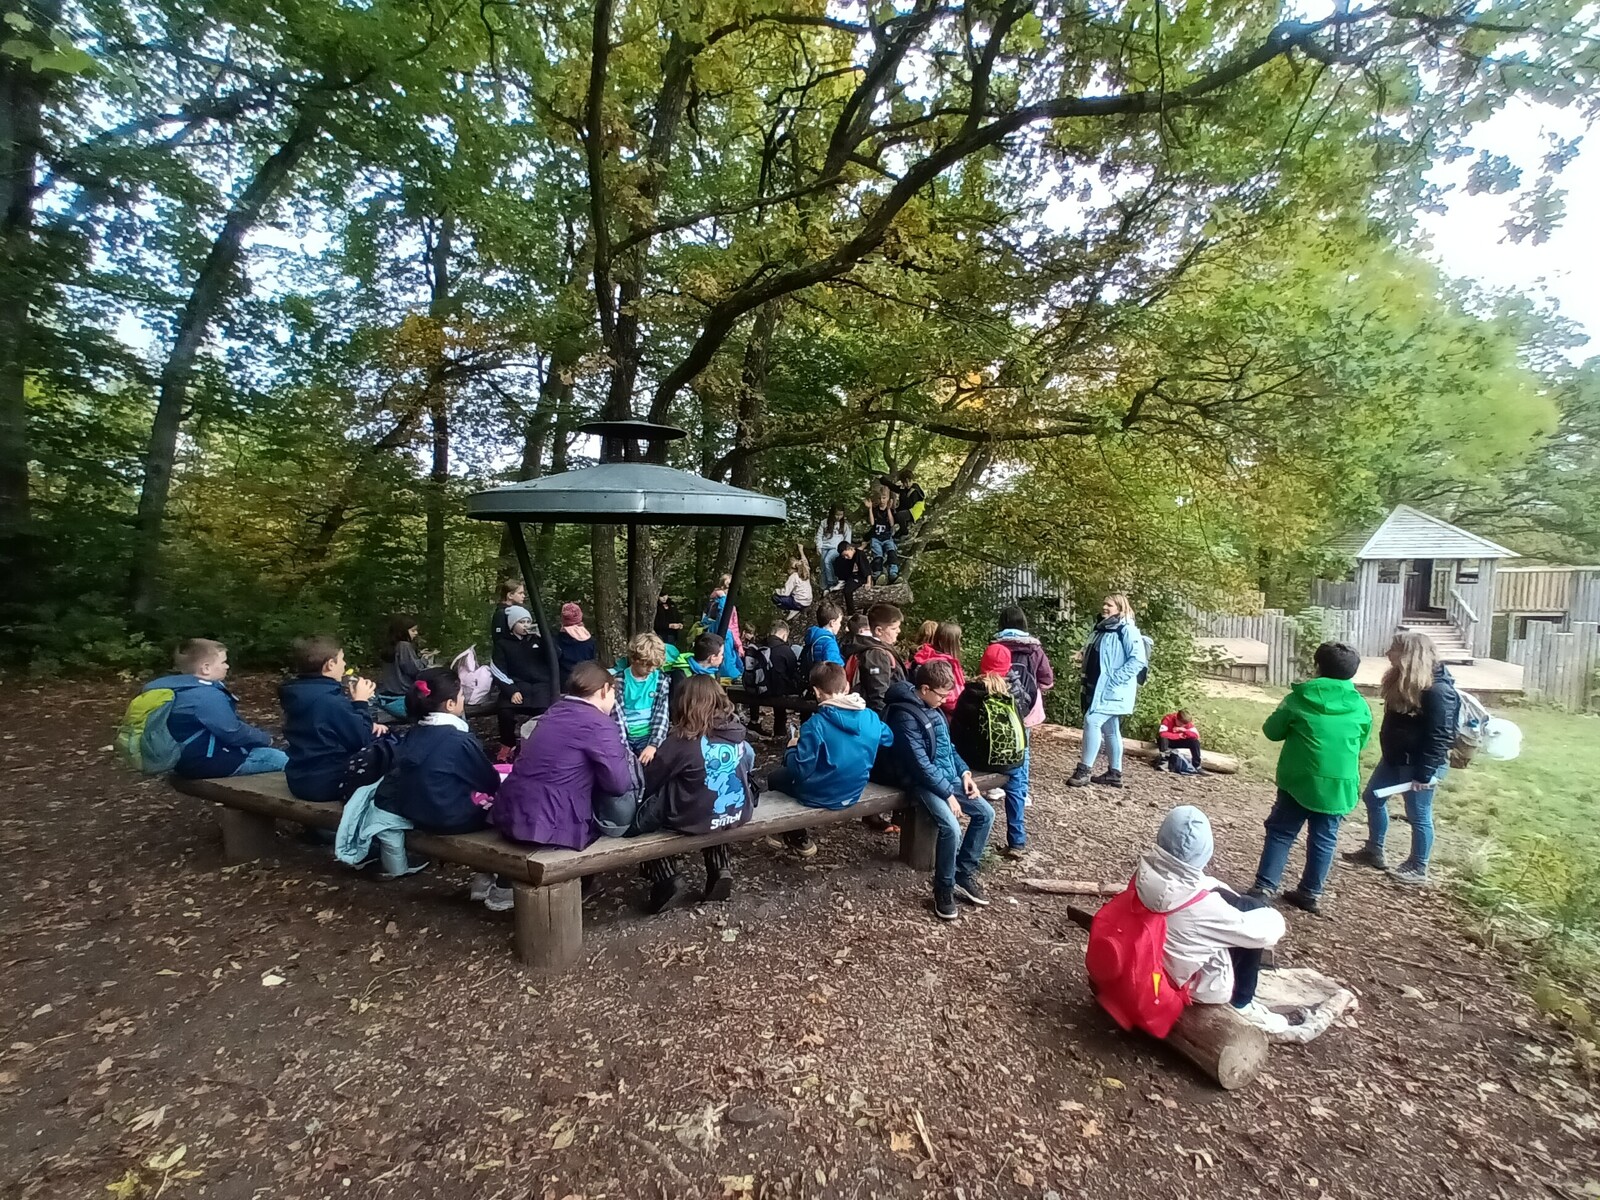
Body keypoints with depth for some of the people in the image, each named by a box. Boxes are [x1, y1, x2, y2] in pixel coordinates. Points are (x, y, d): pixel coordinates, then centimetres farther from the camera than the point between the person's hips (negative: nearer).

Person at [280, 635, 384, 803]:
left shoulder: (300, 692, 5)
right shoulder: (330, 700, -25)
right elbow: (361, 741, -17)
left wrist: (368, 727, 2)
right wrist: (361, 702, -9)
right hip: (327, 783, -9)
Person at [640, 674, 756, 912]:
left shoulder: (682, 740, -18)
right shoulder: (736, 734, -3)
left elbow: (648, 780, -8)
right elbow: (749, 765, 16)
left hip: (694, 820, -5)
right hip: (737, 814, 5)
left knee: (641, 814, 16)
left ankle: (669, 881, 7)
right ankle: (720, 871, 21)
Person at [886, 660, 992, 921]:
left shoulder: (932, 709, 9)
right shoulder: (906, 716, -20)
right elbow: (921, 764, -23)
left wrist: (964, 773, 5)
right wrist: (948, 794, -21)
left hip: (948, 777, 9)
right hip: (923, 782, -9)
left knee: (986, 813, 3)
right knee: (951, 827, -27)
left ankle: (964, 874, 14)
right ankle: (944, 888, -5)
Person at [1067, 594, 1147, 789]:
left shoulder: (1127, 630, -13)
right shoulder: (1102, 628, 14)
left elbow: (1138, 660, -21)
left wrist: (1115, 678, -23)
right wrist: (1085, 654, 5)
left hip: (1113, 690, -9)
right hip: (1098, 688, 9)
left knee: (1092, 721, -17)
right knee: (1110, 729, 13)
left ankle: (1084, 770, -12)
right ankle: (1114, 773, 21)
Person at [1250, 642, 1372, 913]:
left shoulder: (1299, 699, -8)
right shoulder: (1361, 707, 1)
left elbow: (1272, 731, 2)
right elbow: (1361, 743, 16)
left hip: (1300, 780, -2)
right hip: (1340, 784, 3)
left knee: (1280, 833, 5)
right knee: (1323, 839, 13)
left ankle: (1264, 888, 3)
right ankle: (1311, 893, 20)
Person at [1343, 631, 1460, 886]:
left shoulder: (1437, 691, -23)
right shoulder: (1403, 682, 4)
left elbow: (1440, 737, -23)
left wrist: (1424, 774, -22)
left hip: (1418, 764, -9)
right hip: (1394, 758, 9)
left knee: (1418, 815, 5)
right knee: (1372, 798, 17)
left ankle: (1418, 869, 21)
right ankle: (1374, 851, 31)